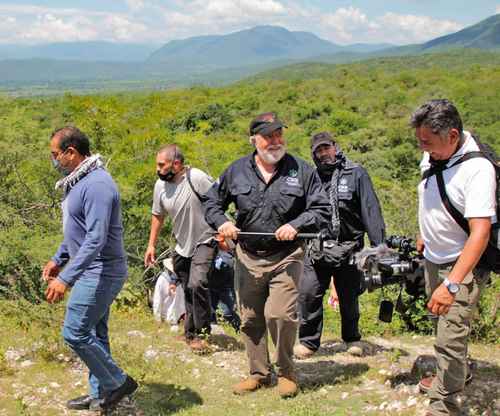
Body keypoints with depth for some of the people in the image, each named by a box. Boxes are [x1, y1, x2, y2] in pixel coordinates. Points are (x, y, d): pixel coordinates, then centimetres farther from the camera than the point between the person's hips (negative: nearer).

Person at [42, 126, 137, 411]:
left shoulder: (96, 184, -23)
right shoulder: (79, 182, 11)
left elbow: (96, 239, -29)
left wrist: (65, 278, -31)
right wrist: (59, 259, 23)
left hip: (101, 272, -10)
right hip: (94, 271, 10)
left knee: (75, 333, -6)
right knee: (94, 333, 16)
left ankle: (118, 383, 8)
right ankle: (100, 393, 27)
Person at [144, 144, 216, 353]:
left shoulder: (197, 178, -20)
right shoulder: (160, 185, 0)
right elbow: (157, 215, 13)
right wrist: (151, 245, 12)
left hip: (204, 241, -6)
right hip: (182, 246, 6)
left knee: (197, 283, -23)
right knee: (187, 289, 15)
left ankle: (201, 333, -10)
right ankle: (191, 332, 31)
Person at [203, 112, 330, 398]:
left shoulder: (301, 170, -3)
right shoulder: (237, 171, 3)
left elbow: (322, 210, 0)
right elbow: (212, 202, 14)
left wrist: (296, 225, -16)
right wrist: (221, 222, -5)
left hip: (286, 256, -3)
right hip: (248, 257, 3)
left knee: (280, 315, -15)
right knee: (250, 319, 11)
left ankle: (286, 372, 10)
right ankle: (259, 373, 29)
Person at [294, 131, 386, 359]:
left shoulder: (356, 173, 0)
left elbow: (370, 209, -4)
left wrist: (379, 243, -10)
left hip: (348, 248, -1)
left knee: (349, 297, 12)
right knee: (309, 293, -7)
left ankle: (352, 338, 33)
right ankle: (308, 341, 9)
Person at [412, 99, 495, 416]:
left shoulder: (478, 168, -27)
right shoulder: (432, 157, -4)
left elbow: (480, 233, -31)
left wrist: (452, 284, -36)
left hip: (463, 265, -8)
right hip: (433, 259, 8)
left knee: (450, 340, -6)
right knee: (443, 327, 23)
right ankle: (457, 374, 46)